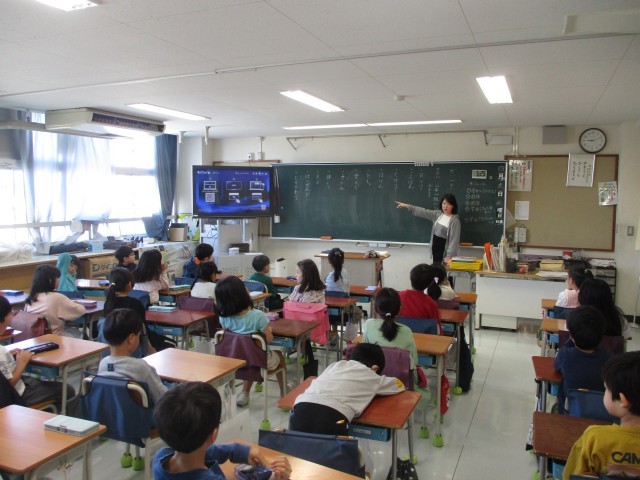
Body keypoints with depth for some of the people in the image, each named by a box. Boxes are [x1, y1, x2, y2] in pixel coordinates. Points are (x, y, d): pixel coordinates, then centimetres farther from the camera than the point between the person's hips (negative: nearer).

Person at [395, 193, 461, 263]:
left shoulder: (455, 220, -16)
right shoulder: (438, 214, 5)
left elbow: (454, 240, -19)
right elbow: (423, 212, 9)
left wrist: (449, 256, -24)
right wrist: (407, 206, 6)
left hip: (445, 251, -8)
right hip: (435, 247, 8)